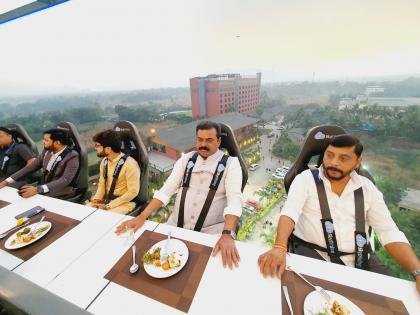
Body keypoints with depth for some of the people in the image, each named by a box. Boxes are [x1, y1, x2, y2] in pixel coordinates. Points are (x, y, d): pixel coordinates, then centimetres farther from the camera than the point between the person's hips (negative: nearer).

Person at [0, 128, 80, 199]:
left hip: (60, 195, -7)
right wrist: (6, 181, 2)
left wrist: (38, 189, -33)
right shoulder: (47, 151, 4)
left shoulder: (72, 157, -19)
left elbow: (65, 180, -27)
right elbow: (30, 167, 10)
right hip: (42, 190, 7)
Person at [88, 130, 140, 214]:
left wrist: (108, 206, -18)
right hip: (106, 199, 8)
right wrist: (97, 198, -5)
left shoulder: (130, 164, -21)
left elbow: (133, 192, -21)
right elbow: (101, 184, 14)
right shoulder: (104, 161, 4)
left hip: (125, 202, -7)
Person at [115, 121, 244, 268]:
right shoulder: (186, 159, 4)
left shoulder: (231, 163, -7)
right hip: (177, 226, 4)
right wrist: (142, 217, -7)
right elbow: (166, 191, 2)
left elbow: (234, 200, -18)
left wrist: (227, 234, -33)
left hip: (211, 231, -3)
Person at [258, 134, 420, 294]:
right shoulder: (306, 178, -7)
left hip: (360, 258, 5)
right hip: (311, 252, -4)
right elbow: (289, 212, -21)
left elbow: (389, 232, 4)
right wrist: (279, 248, -36)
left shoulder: (367, 187, 5)